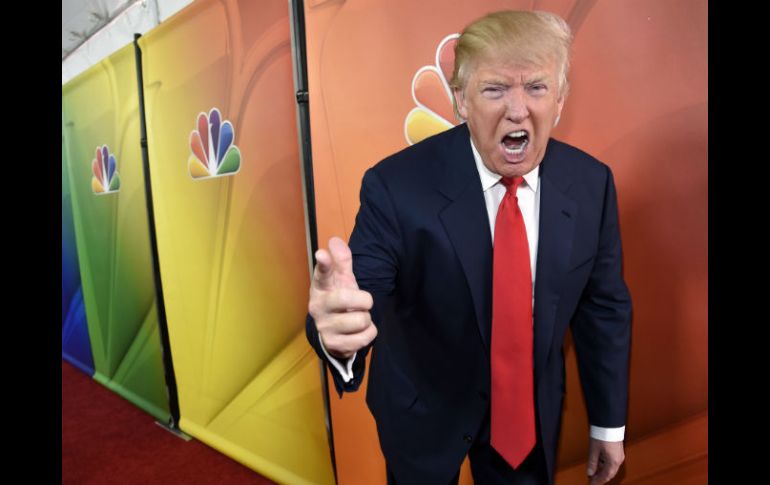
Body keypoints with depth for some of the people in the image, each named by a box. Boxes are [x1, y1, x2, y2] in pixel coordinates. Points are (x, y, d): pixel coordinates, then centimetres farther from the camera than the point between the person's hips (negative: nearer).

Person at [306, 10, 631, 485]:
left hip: (533, 410, 2)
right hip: (425, 411, -1)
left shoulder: (591, 183, -13)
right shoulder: (397, 184, -24)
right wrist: (338, 324, -53)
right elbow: (360, 298, -28)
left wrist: (609, 421, 5)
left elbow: (604, 306, -3)